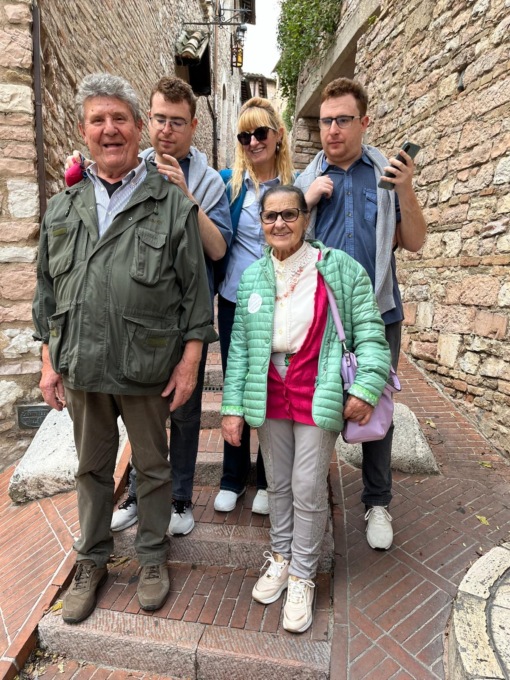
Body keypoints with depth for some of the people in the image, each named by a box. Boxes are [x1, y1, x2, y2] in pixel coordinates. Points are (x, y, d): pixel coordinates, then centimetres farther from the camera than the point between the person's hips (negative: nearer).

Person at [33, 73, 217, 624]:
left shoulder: (173, 204, -3)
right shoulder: (62, 209, 9)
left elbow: (194, 289, -5)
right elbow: (47, 290, 11)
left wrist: (190, 360, -9)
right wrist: (49, 361, 7)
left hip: (147, 367, -3)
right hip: (79, 367, 4)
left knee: (152, 466, 14)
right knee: (92, 468, 19)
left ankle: (152, 558, 37)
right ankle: (91, 562, 40)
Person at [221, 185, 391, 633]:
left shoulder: (340, 268, -6)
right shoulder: (252, 277, 5)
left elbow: (369, 331, -7)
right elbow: (239, 346, 3)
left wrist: (366, 387, -18)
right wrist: (233, 407, 1)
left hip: (317, 395, -3)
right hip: (269, 395, 4)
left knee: (308, 489, 4)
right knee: (278, 484, 17)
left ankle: (302, 576, 28)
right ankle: (281, 556, 40)